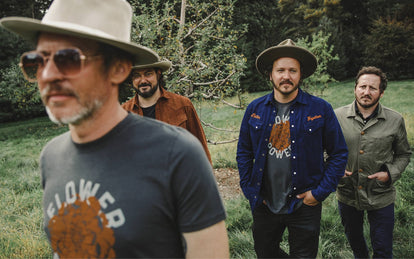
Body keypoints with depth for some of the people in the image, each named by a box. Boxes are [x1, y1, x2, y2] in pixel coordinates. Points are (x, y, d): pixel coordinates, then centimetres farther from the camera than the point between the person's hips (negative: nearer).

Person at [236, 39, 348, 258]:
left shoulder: (321, 109, -7)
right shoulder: (255, 109, 0)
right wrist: (248, 189, 2)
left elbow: (339, 153, -3)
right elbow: (244, 152, 9)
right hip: (264, 204, 3)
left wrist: (321, 191, -9)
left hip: (304, 205, -2)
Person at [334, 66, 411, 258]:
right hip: (347, 195, 1)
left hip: (381, 197, -1)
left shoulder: (395, 121, -6)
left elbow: (403, 154, 7)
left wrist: (390, 174, -10)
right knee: (354, 240, 25)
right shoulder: (337, 116, -6)